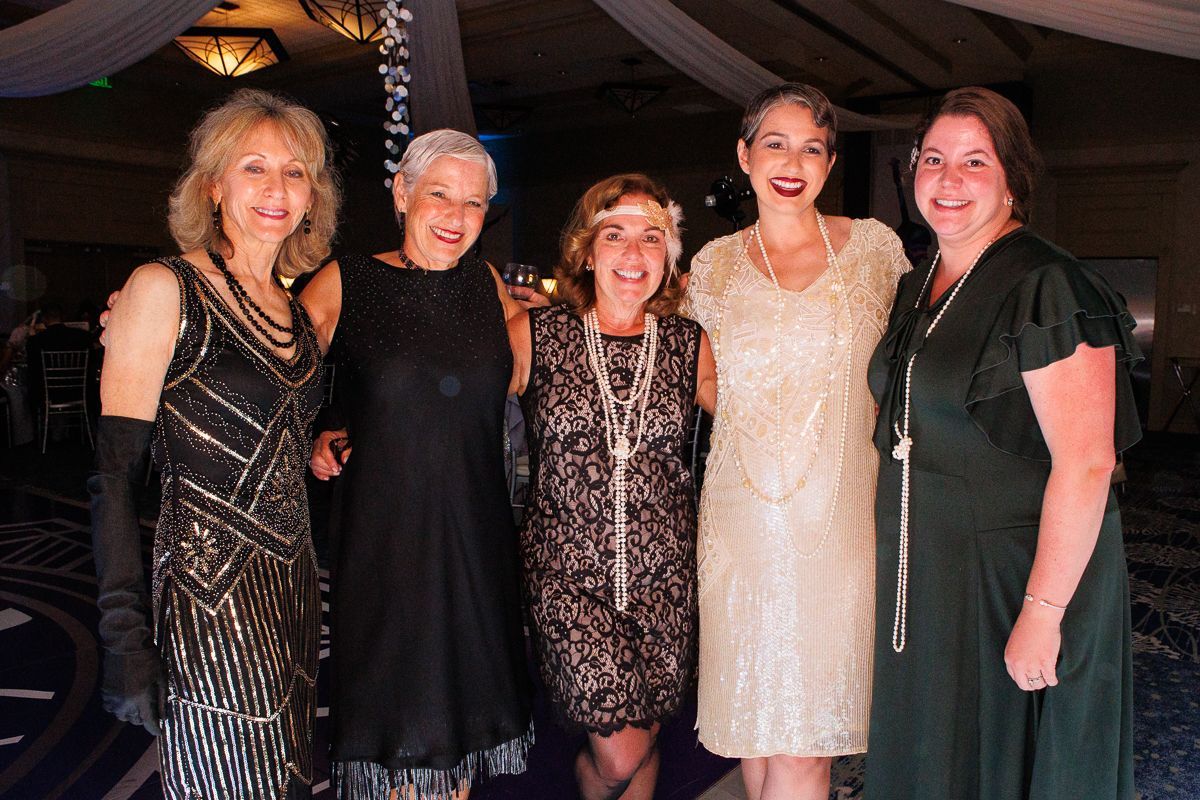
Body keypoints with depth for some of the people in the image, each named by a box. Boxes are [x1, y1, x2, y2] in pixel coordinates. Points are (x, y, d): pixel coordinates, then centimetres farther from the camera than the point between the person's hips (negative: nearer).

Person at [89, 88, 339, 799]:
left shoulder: (296, 308, 10)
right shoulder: (164, 290, -9)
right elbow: (115, 470, -12)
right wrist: (126, 638, -16)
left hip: (293, 586, 7)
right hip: (211, 595, -6)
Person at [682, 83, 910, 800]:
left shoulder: (875, 246, 4)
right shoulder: (715, 263, 6)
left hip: (840, 521, -1)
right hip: (745, 519, 1)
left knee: (803, 741, -1)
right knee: (756, 718, 9)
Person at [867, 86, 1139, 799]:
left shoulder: (1048, 286, -17)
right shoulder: (917, 286, 8)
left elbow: (1085, 462, -22)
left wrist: (1042, 612, -23)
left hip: (1018, 571, -7)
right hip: (922, 575, 7)